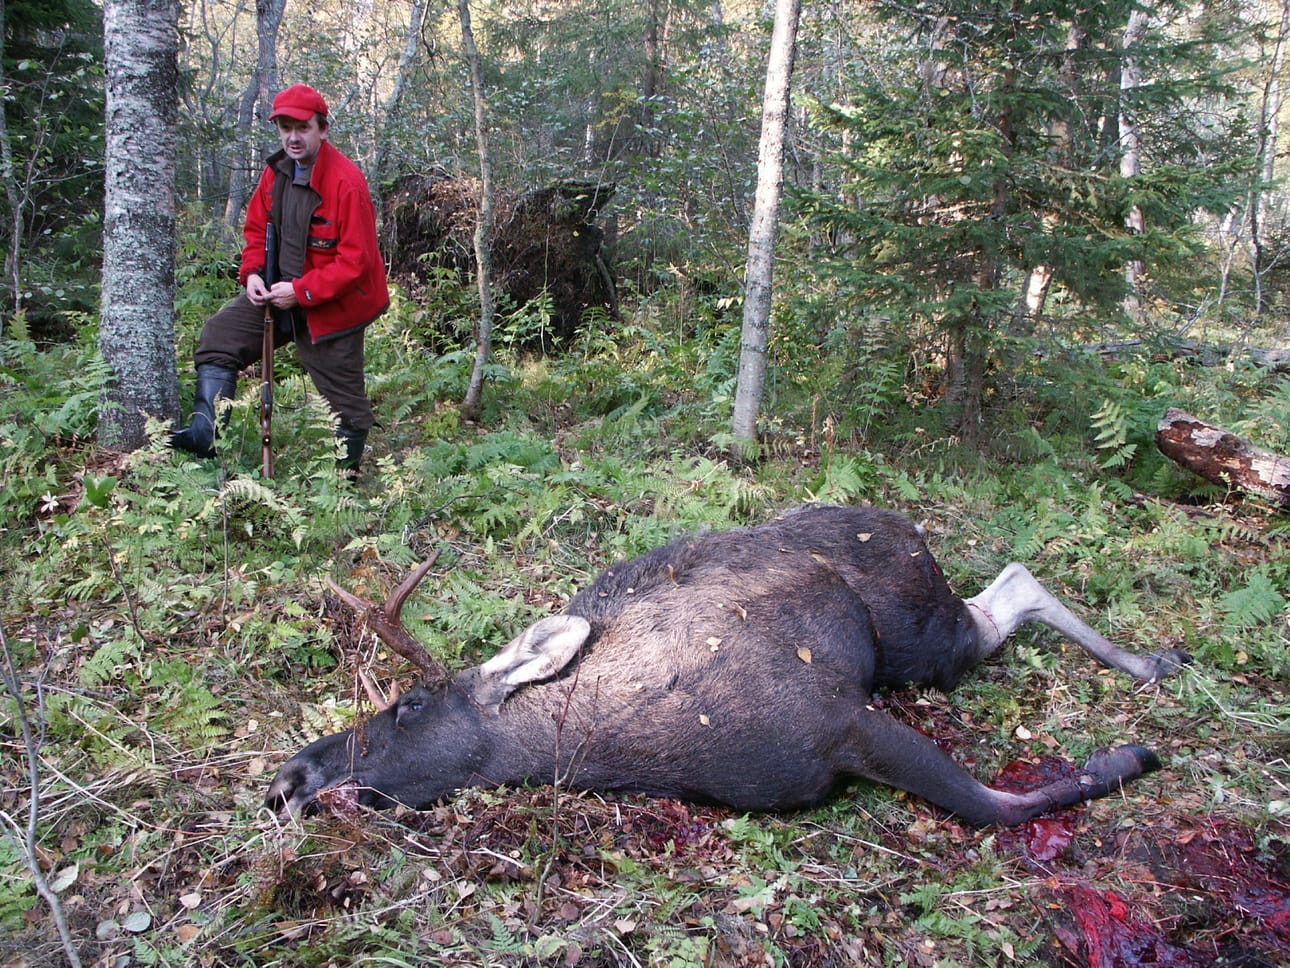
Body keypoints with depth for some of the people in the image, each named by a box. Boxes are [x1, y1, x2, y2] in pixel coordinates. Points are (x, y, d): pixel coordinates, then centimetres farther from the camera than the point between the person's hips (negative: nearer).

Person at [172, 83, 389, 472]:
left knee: (343, 394, 3)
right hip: (279, 291, 7)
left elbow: (356, 260, -24)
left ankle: (349, 469, 20)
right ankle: (205, 431, -2)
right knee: (220, 334, -2)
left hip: (332, 304, -7)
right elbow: (257, 229, 14)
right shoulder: (276, 171, 1)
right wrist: (253, 273, -5)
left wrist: (301, 292, -25)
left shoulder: (347, 181, -22)